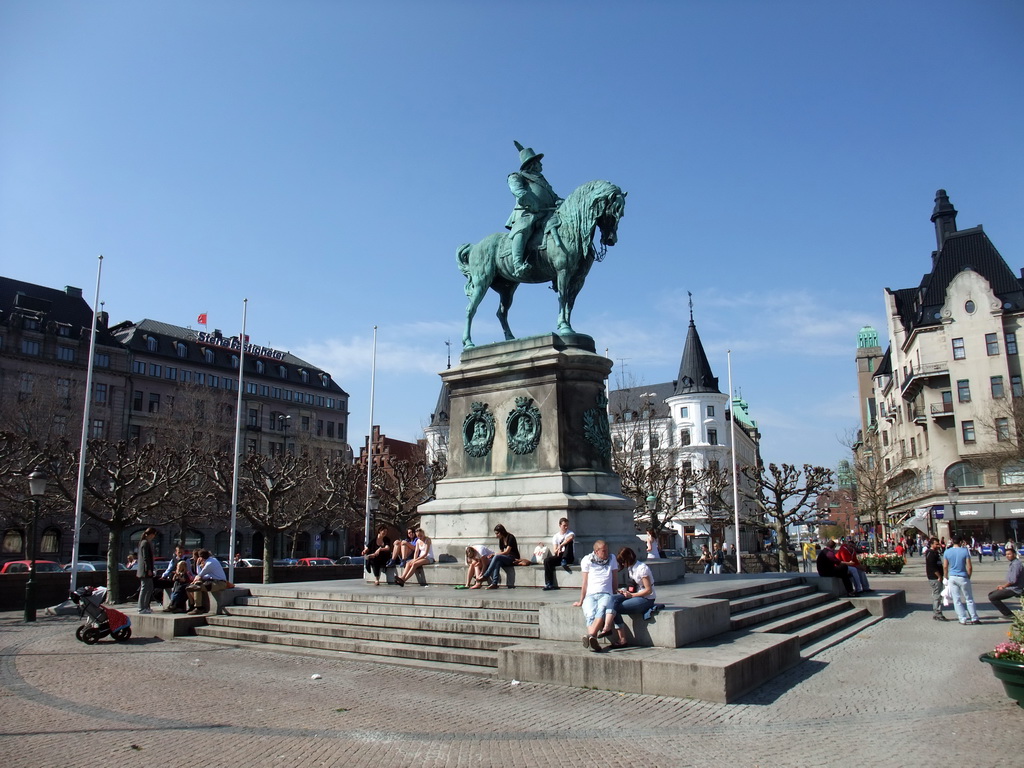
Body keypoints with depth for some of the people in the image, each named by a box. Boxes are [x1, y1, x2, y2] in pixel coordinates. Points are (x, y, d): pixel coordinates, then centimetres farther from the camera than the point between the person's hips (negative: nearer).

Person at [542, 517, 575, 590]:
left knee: (568, 541, -25)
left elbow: (571, 537, -28)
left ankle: (564, 562, -32)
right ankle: (549, 584, -24)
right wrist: (558, 550, -21)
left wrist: (560, 546, -33)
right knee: (547, 560, -24)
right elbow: (554, 551, 2)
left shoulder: (570, 533, 1)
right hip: (559, 557, 3)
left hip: (569, 558, -3)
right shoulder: (556, 536, 10)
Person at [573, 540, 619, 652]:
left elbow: (614, 581, 17)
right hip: (590, 595, 0)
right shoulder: (587, 560, 10)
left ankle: (590, 636, -56)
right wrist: (580, 601, 13)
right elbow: (585, 583, 13)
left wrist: (614, 597, 15)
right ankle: (593, 642, -54)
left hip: (606, 594, 0)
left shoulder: (612, 559, 14)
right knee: (590, 615, -33)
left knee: (602, 609, -37)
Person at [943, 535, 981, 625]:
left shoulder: (947, 552, -1)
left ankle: (962, 619, 7)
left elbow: (945, 567, 0)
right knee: (969, 599, 11)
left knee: (956, 600, 6)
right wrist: (969, 577, 5)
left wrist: (946, 578, 10)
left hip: (952, 577, 2)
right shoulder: (965, 551, -8)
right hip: (963, 577, -2)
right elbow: (969, 567, -9)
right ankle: (974, 618, 15)